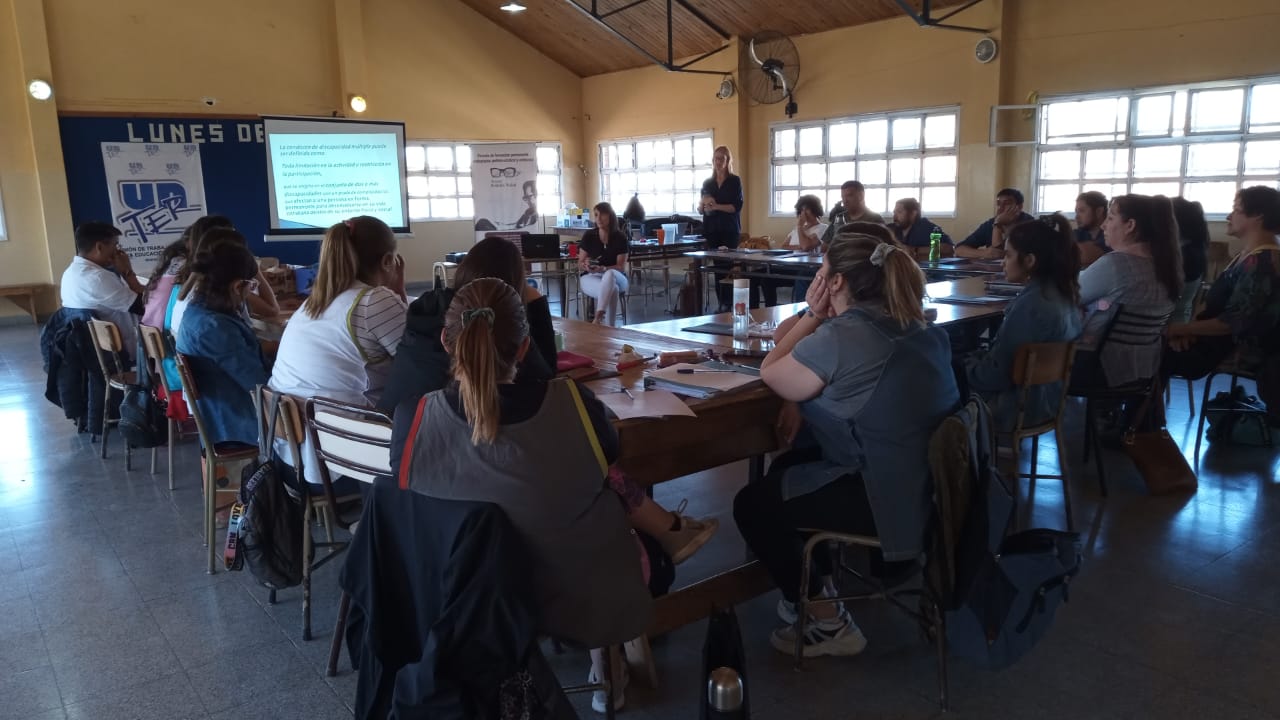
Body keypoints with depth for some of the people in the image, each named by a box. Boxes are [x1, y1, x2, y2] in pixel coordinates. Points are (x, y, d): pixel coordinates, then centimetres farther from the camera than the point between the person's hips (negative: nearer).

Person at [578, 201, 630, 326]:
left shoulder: (620, 237, -5)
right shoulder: (588, 236, -3)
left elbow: (621, 267, -8)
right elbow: (580, 265, 2)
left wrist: (602, 269, -27)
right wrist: (586, 265, -24)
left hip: (615, 277, 0)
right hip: (590, 277, 0)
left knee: (610, 274, -40)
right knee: (612, 289, -37)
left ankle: (598, 318, -44)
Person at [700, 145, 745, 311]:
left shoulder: (735, 181, 3)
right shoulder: (707, 183, 14)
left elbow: (737, 206, -7)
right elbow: (701, 208, 15)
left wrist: (716, 206, -17)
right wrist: (703, 204, -8)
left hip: (729, 230, -3)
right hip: (712, 230, 4)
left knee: (728, 265, -10)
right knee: (717, 266, 1)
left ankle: (729, 303, -9)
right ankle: (721, 302, 5)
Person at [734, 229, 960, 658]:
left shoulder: (838, 336, -22)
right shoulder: (920, 330, 6)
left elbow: (770, 373, -9)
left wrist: (813, 314, -5)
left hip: (885, 501, -9)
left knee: (751, 504, 6)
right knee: (788, 466, 25)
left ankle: (828, 624, 12)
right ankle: (811, 581, 34)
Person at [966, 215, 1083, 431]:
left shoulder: (1029, 304, -26)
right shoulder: (1062, 293, 1)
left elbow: (996, 374, -21)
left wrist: (965, 365, -4)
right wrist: (977, 358, 12)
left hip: (1018, 407, -9)